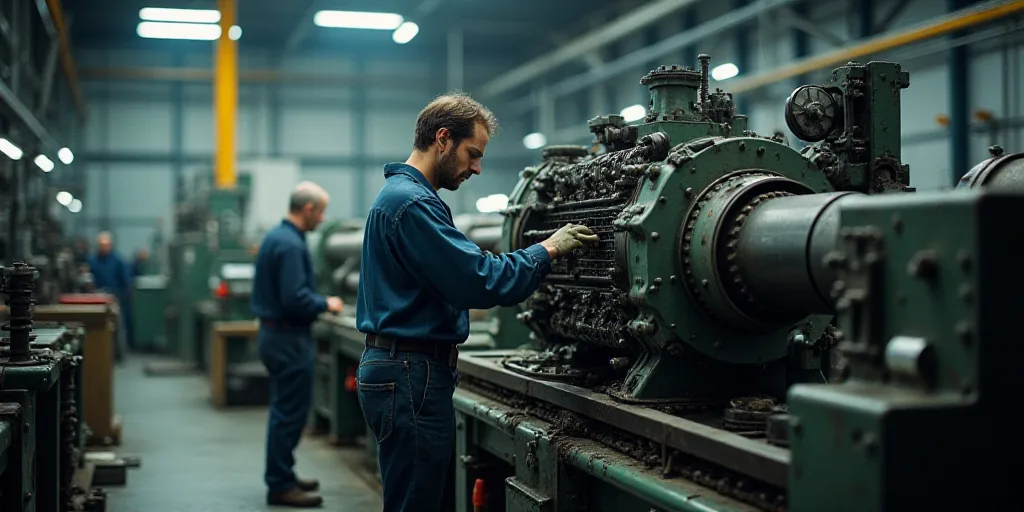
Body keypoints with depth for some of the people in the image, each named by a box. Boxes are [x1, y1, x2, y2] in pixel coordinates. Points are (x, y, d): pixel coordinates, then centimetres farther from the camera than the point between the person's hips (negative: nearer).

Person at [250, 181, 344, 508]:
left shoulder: (275, 236, 12)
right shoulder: (291, 245, -20)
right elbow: (295, 299, -26)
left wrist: (317, 303, 14)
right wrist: (325, 305, -10)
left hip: (273, 332, 11)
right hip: (289, 338, -11)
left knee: (286, 411, 18)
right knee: (290, 413, -3)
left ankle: (281, 476, 27)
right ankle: (281, 486, 3)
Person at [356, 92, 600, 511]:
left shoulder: (397, 194, 18)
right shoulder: (413, 203, -17)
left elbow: (453, 274, 23)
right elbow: (479, 280, -22)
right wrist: (547, 250, -12)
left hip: (400, 368, 11)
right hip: (412, 375, -11)